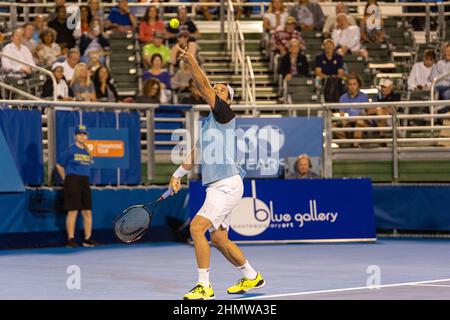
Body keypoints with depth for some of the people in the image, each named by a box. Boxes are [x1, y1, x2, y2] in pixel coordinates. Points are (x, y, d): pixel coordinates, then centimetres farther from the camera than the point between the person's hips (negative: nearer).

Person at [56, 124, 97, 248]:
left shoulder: (87, 152, 14)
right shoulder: (70, 150, -3)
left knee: (88, 212, 4)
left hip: (85, 183, 6)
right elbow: (59, 165, 2)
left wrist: (85, 180, 14)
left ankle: (87, 239, 11)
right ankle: (70, 239, -2)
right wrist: (66, 179, 6)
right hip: (72, 182, -6)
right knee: (73, 211, -6)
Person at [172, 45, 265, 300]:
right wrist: (177, 175, 12)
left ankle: (205, 286, -15)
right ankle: (252, 277, 31)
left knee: (197, 227, -17)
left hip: (227, 185, -10)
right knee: (219, 239, 14)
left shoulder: (225, 115, -5)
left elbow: (204, 88, -18)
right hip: (216, 186, 10)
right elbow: (195, 154, 22)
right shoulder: (206, 122, 20)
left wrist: (192, 62, -26)